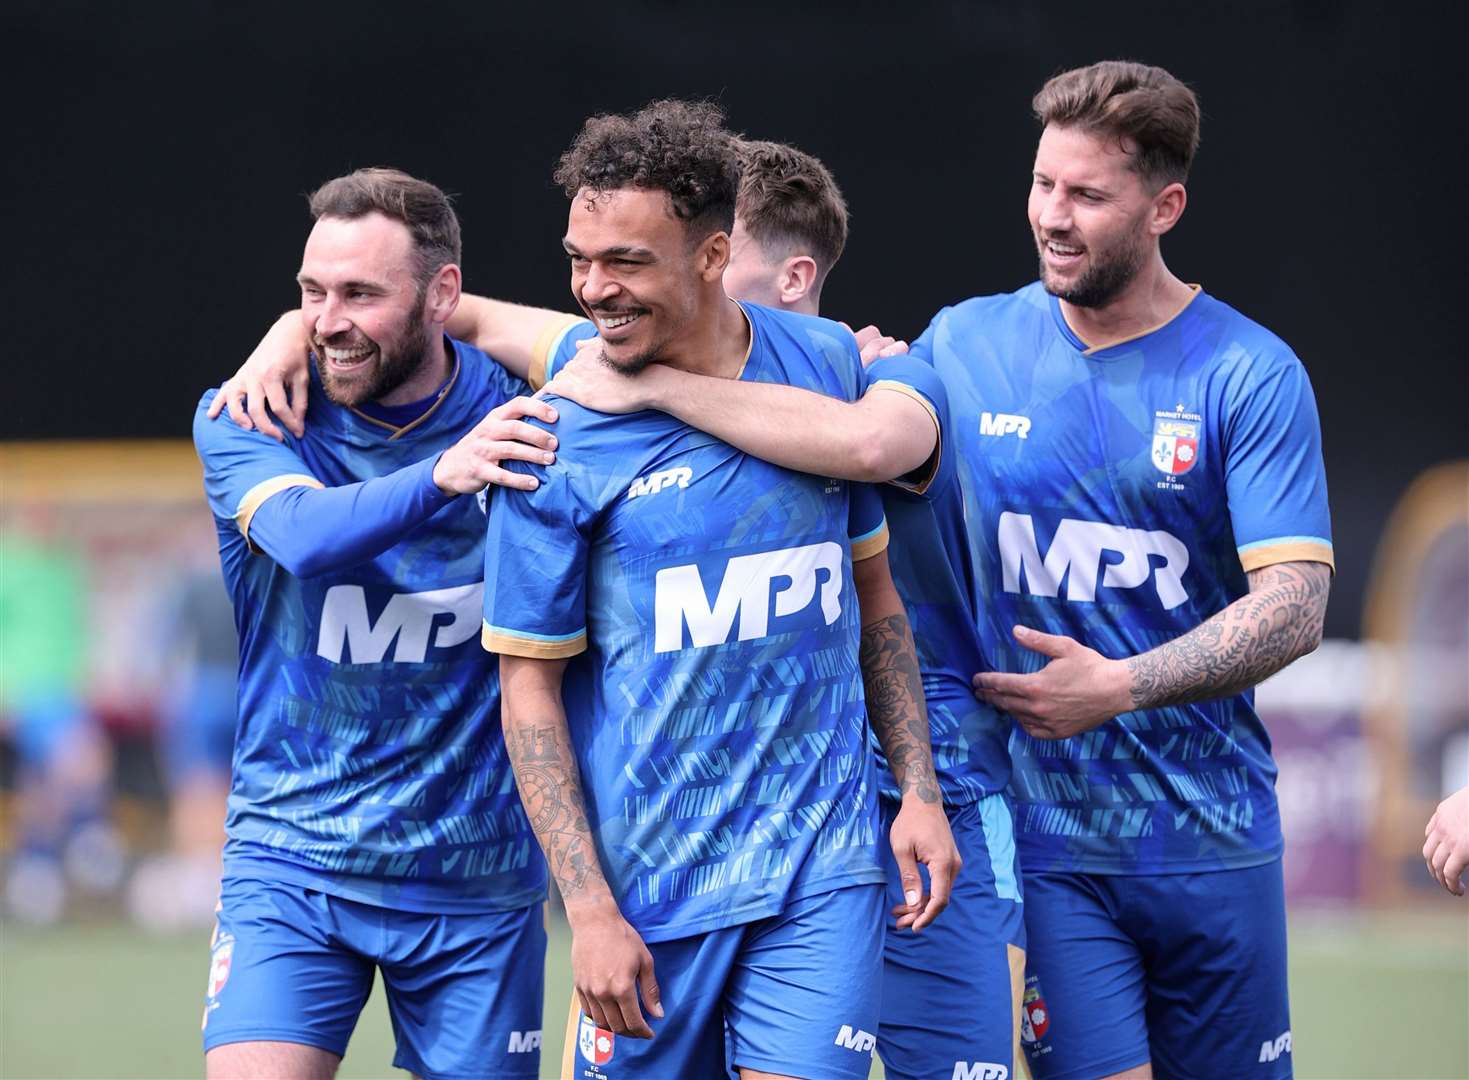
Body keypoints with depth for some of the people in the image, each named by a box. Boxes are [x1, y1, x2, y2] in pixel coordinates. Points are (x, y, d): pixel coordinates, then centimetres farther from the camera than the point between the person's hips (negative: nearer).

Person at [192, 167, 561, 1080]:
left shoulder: (517, 417, -5)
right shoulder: (246, 421, -7)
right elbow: (306, 534, -27)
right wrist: (441, 476, -45)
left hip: (477, 872, 1)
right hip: (293, 858, -1)